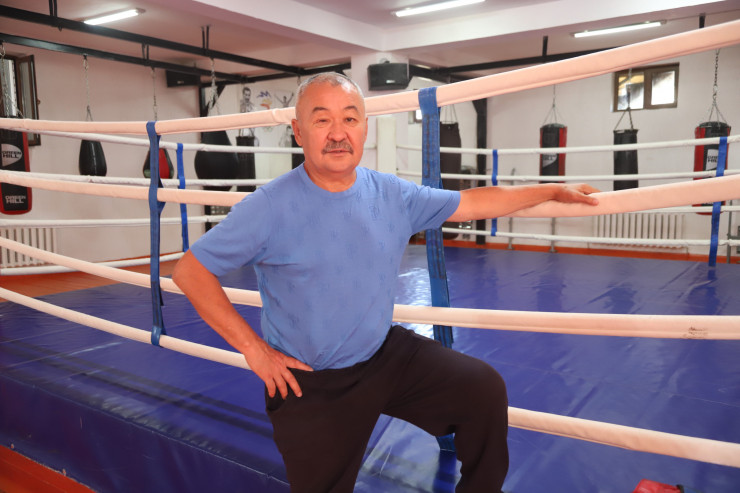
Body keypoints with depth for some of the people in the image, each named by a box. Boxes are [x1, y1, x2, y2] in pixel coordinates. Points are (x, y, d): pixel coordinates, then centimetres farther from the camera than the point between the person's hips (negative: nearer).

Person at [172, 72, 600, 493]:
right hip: (310, 383, -3)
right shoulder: (270, 208, -17)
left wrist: (554, 191, 10)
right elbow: (190, 271, -13)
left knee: (485, 389, -2)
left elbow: (472, 203, 6)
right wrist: (254, 348, -16)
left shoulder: (393, 195, -4)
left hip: (387, 354, 4)